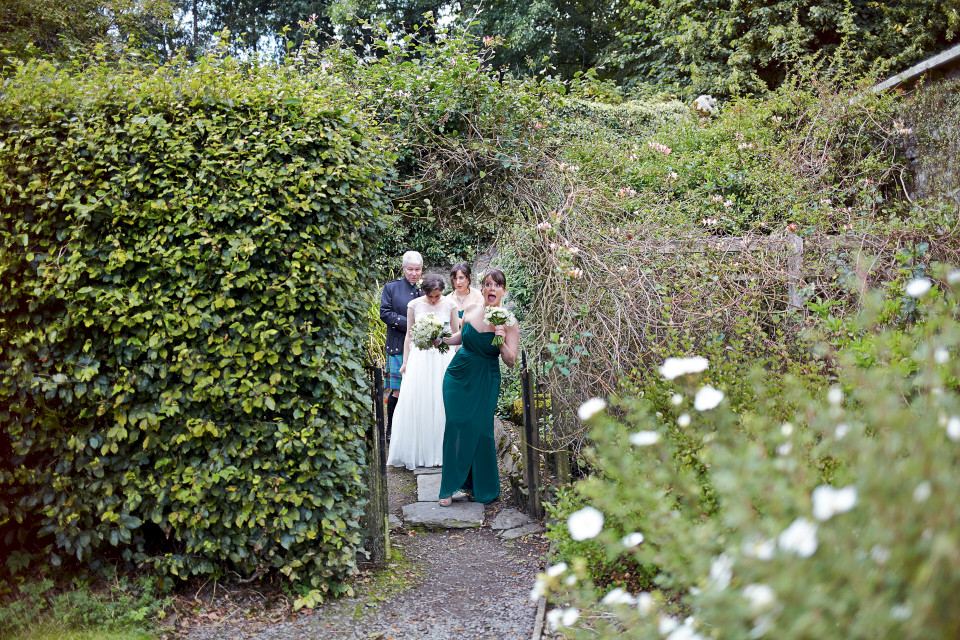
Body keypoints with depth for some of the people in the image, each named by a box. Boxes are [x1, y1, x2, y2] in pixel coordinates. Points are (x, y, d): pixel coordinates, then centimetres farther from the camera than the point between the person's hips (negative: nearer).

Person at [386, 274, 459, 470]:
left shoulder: (450, 305, 1)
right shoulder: (414, 305, 0)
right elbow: (409, 335, 6)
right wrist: (405, 362, 4)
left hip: (444, 357, 0)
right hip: (420, 357, 0)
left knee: (442, 403, -1)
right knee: (416, 402, -3)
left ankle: (441, 451, 9)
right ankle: (416, 452, 5)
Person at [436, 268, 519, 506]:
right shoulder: (471, 310, -2)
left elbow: (511, 361, -12)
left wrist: (501, 341, -28)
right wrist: (443, 339, 2)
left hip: (485, 383, -3)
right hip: (458, 376, 3)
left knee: (479, 430, -3)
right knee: (456, 428, 1)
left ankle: (483, 487, 16)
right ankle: (453, 485, 11)